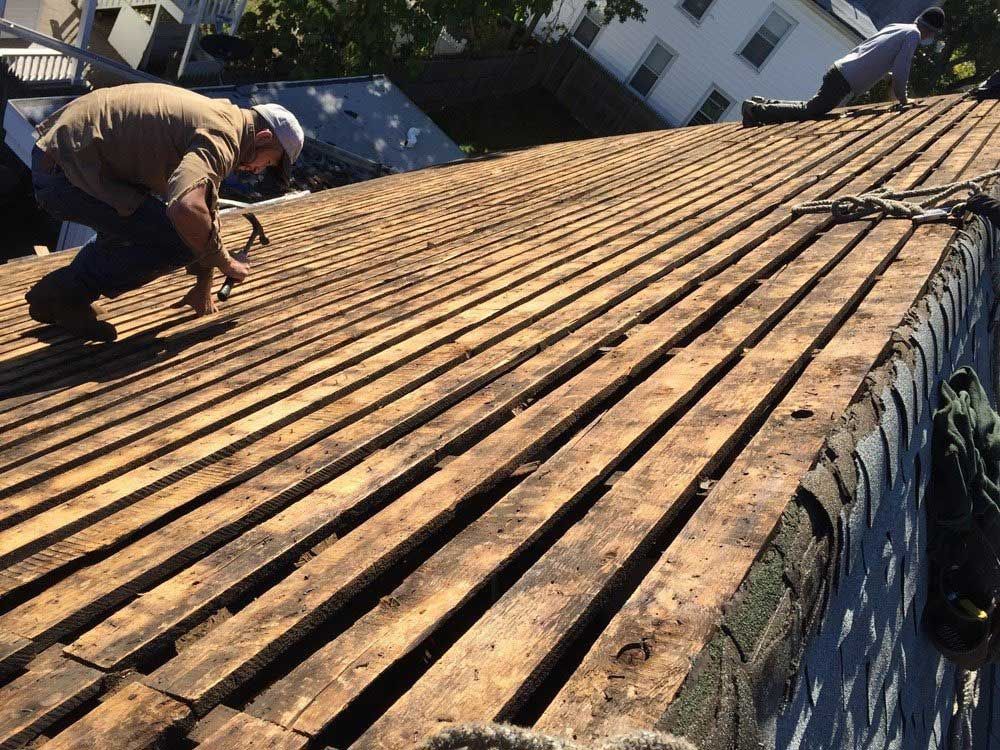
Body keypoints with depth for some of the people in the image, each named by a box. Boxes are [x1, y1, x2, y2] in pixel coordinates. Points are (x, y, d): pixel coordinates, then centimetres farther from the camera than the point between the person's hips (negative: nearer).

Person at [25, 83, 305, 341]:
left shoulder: (219, 117, 16)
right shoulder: (222, 138, -17)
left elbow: (206, 208, 22)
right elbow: (187, 209, -37)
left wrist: (204, 286, 26)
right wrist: (224, 262, -17)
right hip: (65, 170, -10)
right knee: (180, 241, -14)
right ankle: (67, 292, 0)